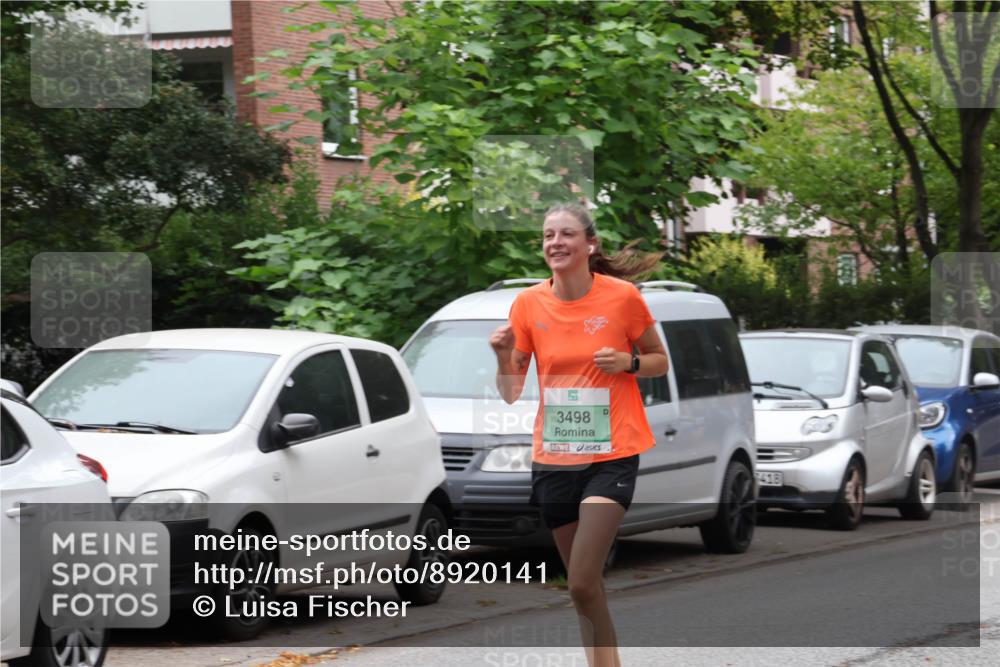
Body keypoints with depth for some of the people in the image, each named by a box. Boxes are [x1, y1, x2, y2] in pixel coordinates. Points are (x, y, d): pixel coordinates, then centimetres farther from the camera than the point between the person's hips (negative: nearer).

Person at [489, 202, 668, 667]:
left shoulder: (622, 297, -7)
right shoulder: (529, 304, 0)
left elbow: (660, 362, 5)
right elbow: (511, 394, 5)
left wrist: (628, 362, -15)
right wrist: (503, 355, -15)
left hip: (611, 455, -4)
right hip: (553, 458, 4)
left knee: (582, 583, -17)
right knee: (584, 584, 12)